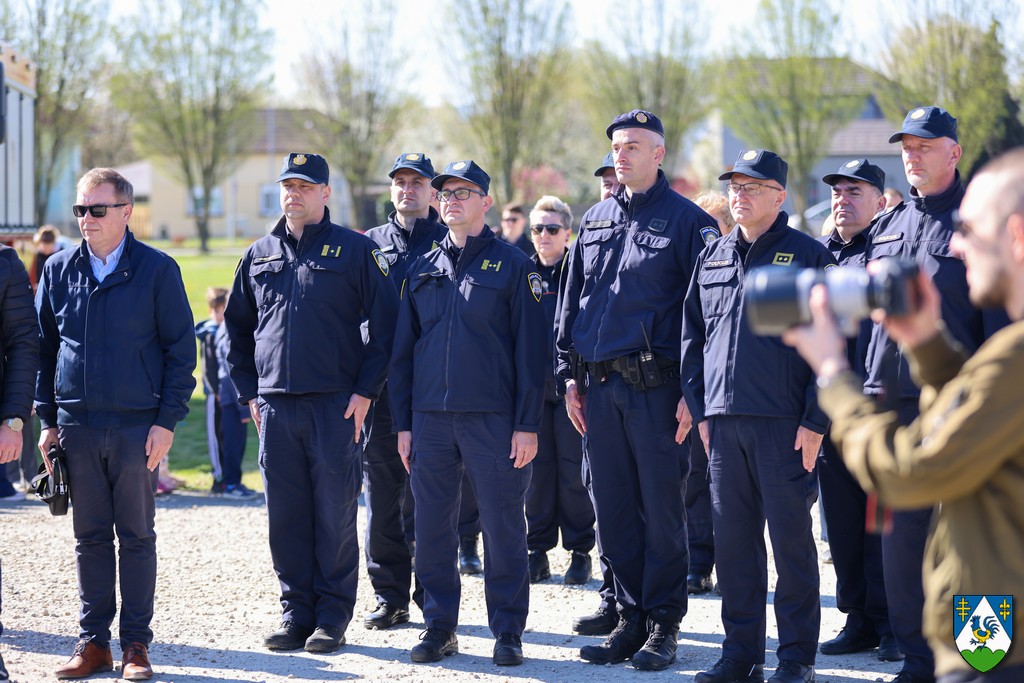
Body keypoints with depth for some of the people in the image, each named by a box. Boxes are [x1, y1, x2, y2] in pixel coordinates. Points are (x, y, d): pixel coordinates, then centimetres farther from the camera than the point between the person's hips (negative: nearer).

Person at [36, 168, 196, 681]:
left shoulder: (157, 270, -2)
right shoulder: (59, 270, 8)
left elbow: (181, 350, 0)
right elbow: (43, 347, 13)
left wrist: (167, 421, -7)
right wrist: (46, 419, 7)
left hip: (138, 427, -3)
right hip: (77, 426, 3)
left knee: (137, 537, 3)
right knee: (90, 537, 7)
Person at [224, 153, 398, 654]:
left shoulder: (355, 250, 1)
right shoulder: (259, 256, 13)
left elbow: (385, 325, -1)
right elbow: (237, 327, 21)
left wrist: (365, 391, -7)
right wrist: (248, 392, 12)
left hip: (336, 406, -4)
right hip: (275, 408, 4)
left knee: (335, 515, -1)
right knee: (285, 517, 6)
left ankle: (332, 617, 7)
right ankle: (296, 612, 15)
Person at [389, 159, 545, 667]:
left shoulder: (512, 265, 1)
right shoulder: (422, 270, 13)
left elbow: (530, 349, -3)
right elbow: (403, 351, 15)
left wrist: (527, 425, -9)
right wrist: (403, 424, 8)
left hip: (494, 419, -4)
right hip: (431, 418, 4)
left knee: (503, 526, 0)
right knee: (432, 528, 5)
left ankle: (508, 632, 9)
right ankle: (439, 627, 15)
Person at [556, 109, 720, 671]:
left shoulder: (687, 221, -2)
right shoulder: (595, 221, 15)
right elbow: (571, 301, 19)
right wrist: (570, 375, 11)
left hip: (656, 386, -5)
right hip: (599, 387, 6)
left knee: (662, 507, -1)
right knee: (613, 508, 8)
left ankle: (662, 625, 7)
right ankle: (631, 618, 17)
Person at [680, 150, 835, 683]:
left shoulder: (809, 257, -1)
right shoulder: (712, 258, 14)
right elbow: (693, 336, 19)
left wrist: (815, 420, -10)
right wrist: (698, 407, 10)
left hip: (784, 424, -5)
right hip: (723, 420, 5)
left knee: (791, 539, -1)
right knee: (732, 539, 7)